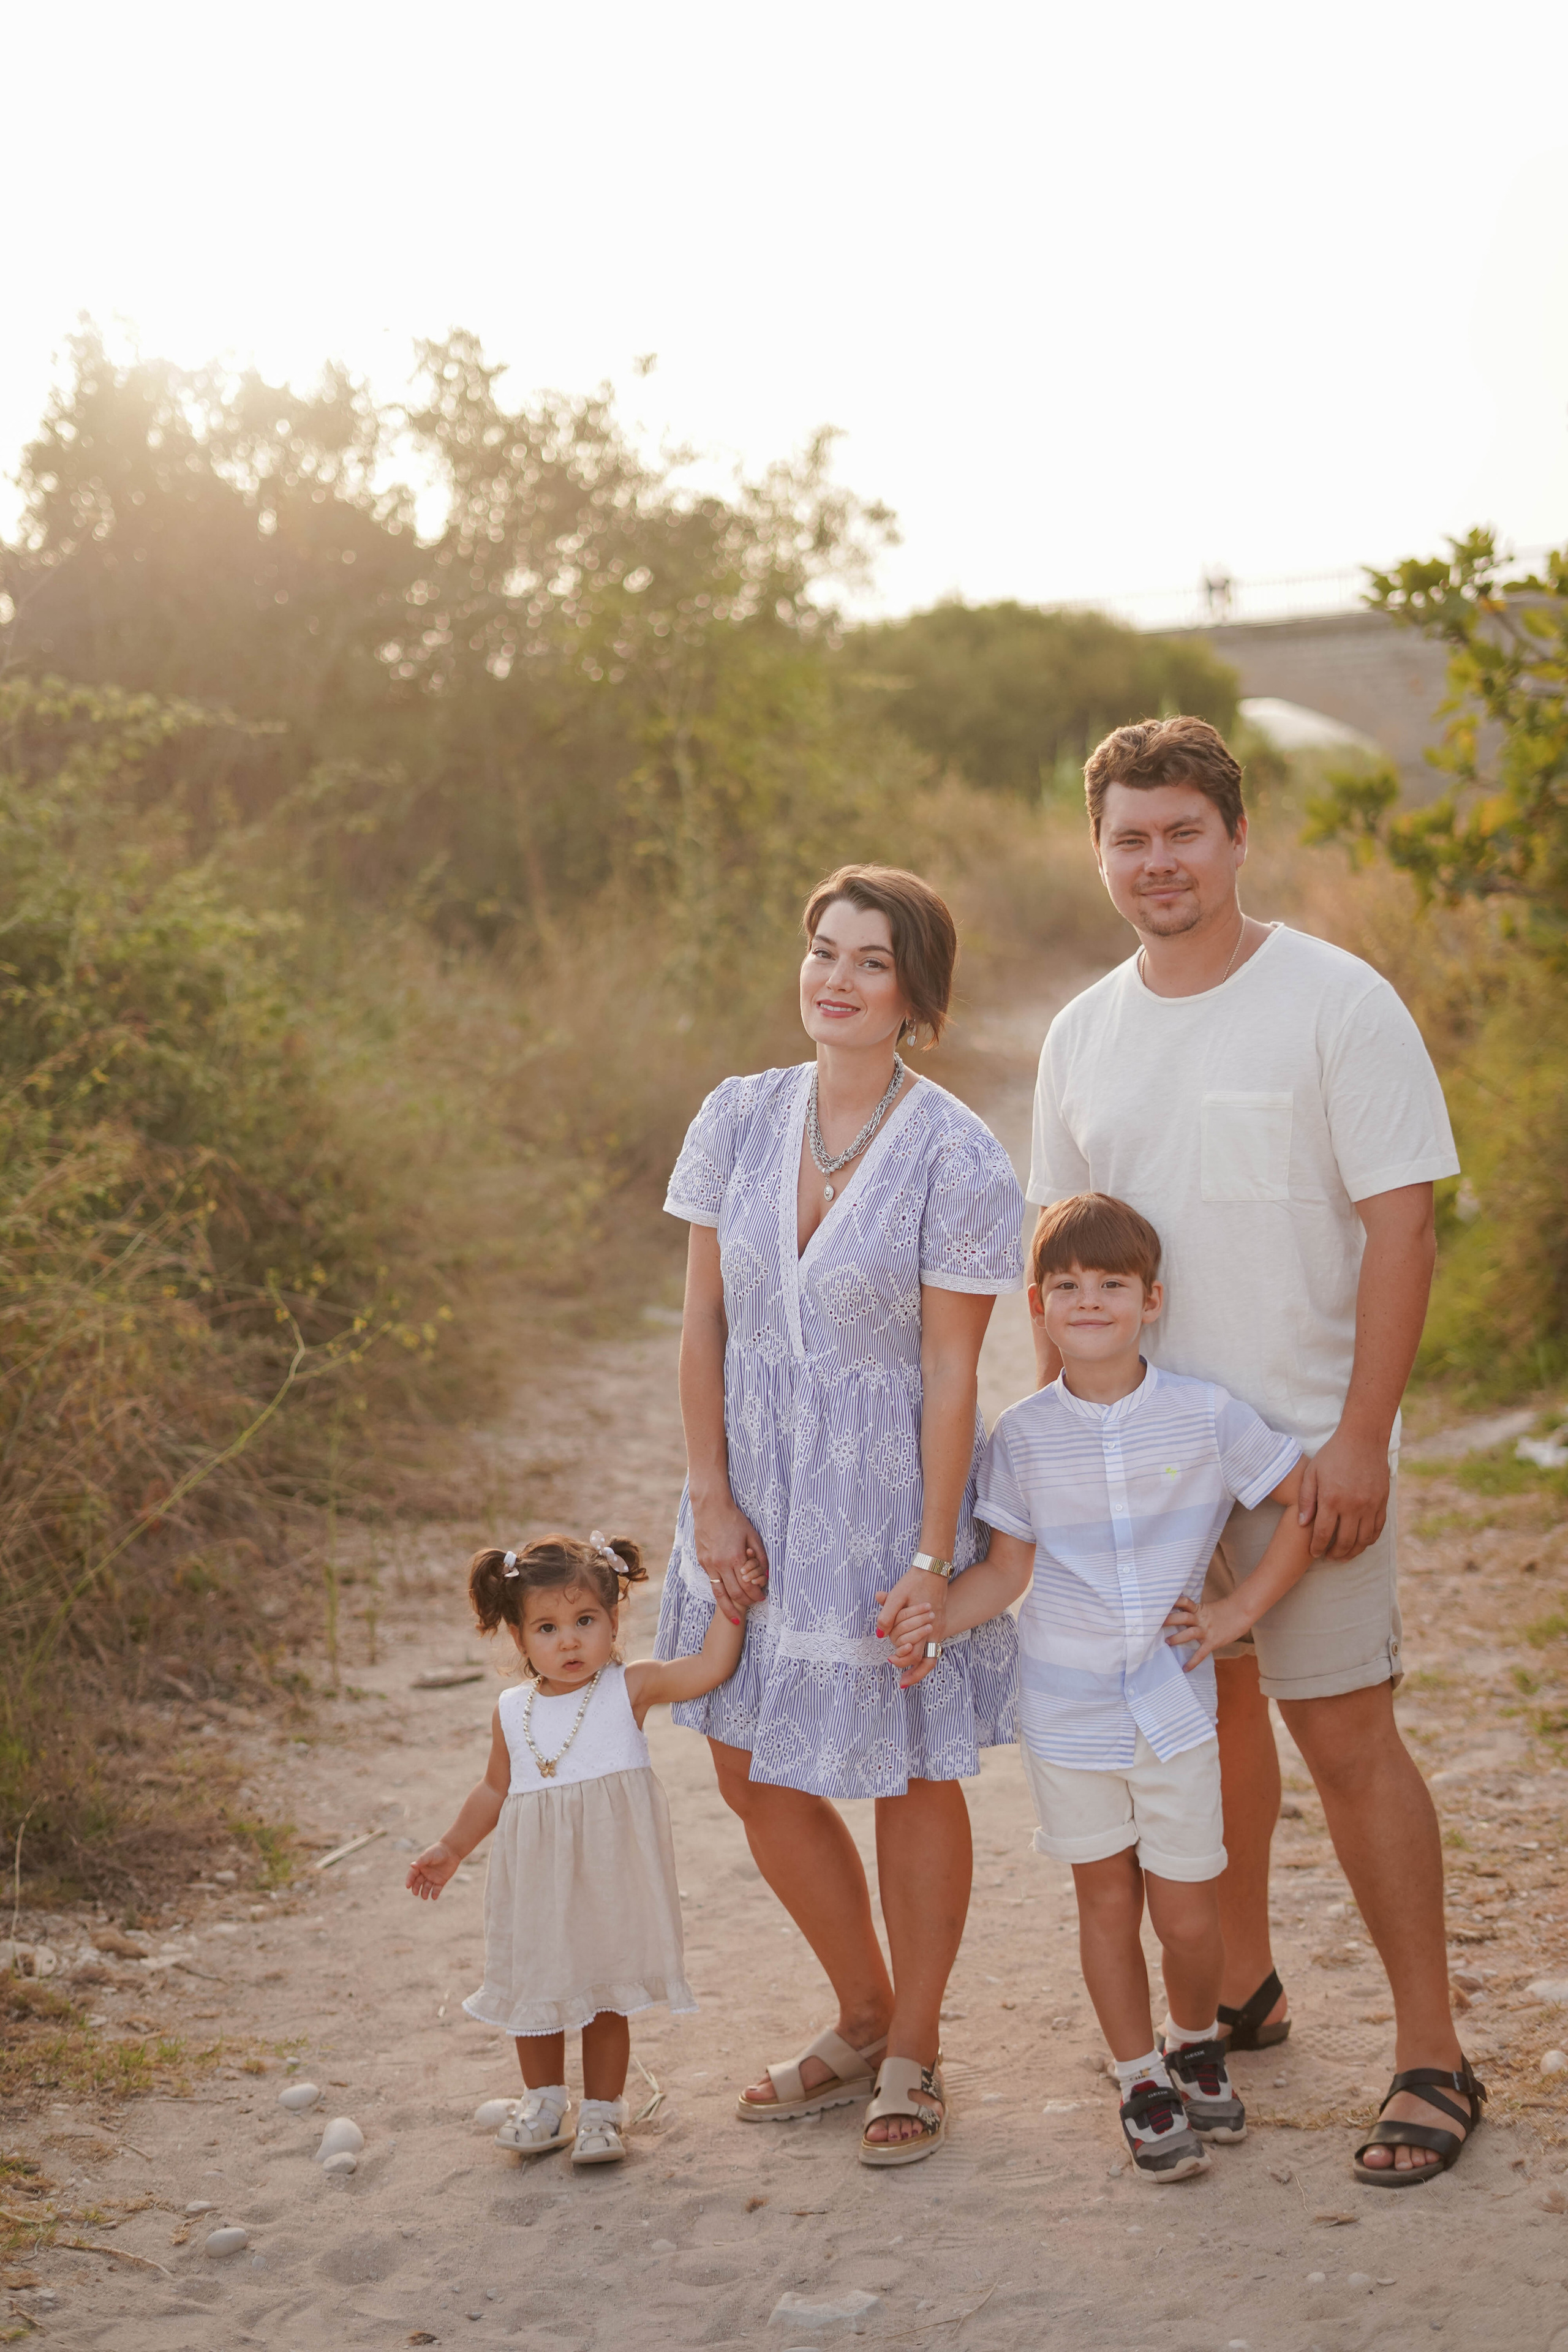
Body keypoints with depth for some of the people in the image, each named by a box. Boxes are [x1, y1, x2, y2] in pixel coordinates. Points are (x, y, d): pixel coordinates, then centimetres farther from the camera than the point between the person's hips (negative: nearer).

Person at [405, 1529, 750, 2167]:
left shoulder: (629, 1689, -7)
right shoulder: (511, 1712, 1)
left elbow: (709, 1668, -15)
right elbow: (495, 1789, 15)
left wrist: (730, 1606, -22)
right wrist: (450, 1848, 17)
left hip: (609, 1881, -3)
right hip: (536, 1885, 3)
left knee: (605, 1996, 8)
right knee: (536, 1992, 14)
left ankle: (602, 2109, 23)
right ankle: (544, 2100, 33)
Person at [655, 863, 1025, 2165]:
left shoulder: (956, 1156, -15)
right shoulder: (739, 1118, -2)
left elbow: (952, 1372, -13)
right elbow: (704, 1323, 2)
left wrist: (930, 1559, -14)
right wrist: (712, 1501, -4)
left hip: (888, 1501, -5)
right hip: (760, 1495, 5)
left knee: (914, 1776, 9)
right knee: (757, 1772, 13)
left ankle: (913, 2055, 28)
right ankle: (863, 2016, 35)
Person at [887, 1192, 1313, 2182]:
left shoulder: (1205, 1415, -8)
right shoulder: (1022, 1438, -3)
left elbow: (1310, 1501, 0)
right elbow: (1010, 1567, 2)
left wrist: (1239, 1612, -3)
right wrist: (936, 1613, -16)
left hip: (1175, 1703, -1)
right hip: (1068, 1712, 1)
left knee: (1186, 1910, 4)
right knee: (1107, 1901, 10)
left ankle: (1197, 2043, 34)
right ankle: (1142, 2081, 28)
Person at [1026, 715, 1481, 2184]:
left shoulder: (1338, 1004, -8)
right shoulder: (1082, 1036, 8)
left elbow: (1399, 1227, -11)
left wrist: (1359, 1440, -16)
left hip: (1303, 1446, -5)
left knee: (1344, 1738, -4)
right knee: (1206, 1712, 16)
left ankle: (1431, 2058, 7)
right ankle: (1242, 1991, 33)